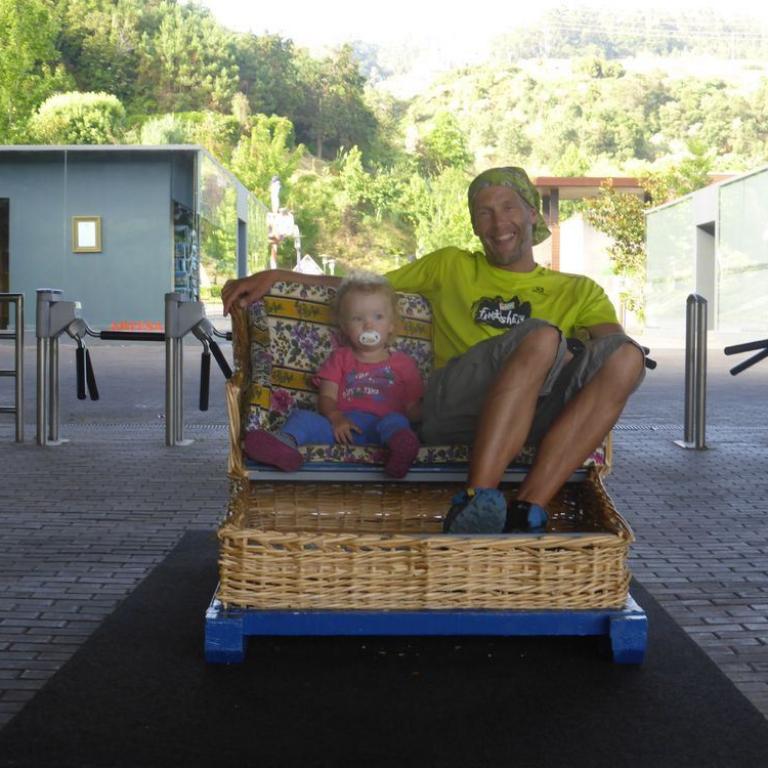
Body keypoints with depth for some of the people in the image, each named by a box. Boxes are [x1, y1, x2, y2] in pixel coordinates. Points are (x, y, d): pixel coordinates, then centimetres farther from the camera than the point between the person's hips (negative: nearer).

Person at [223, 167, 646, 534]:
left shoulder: (578, 291, 25)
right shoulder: (451, 267, 28)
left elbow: (614, 345, 6)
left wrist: (575, 351, -17)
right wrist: (275, 275, 13)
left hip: (535, 412, 2)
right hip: (451, 403, -2)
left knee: (627, 358, -27)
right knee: (540, 336, -31)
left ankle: (526, 510, -36)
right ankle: (478, 500, -45)